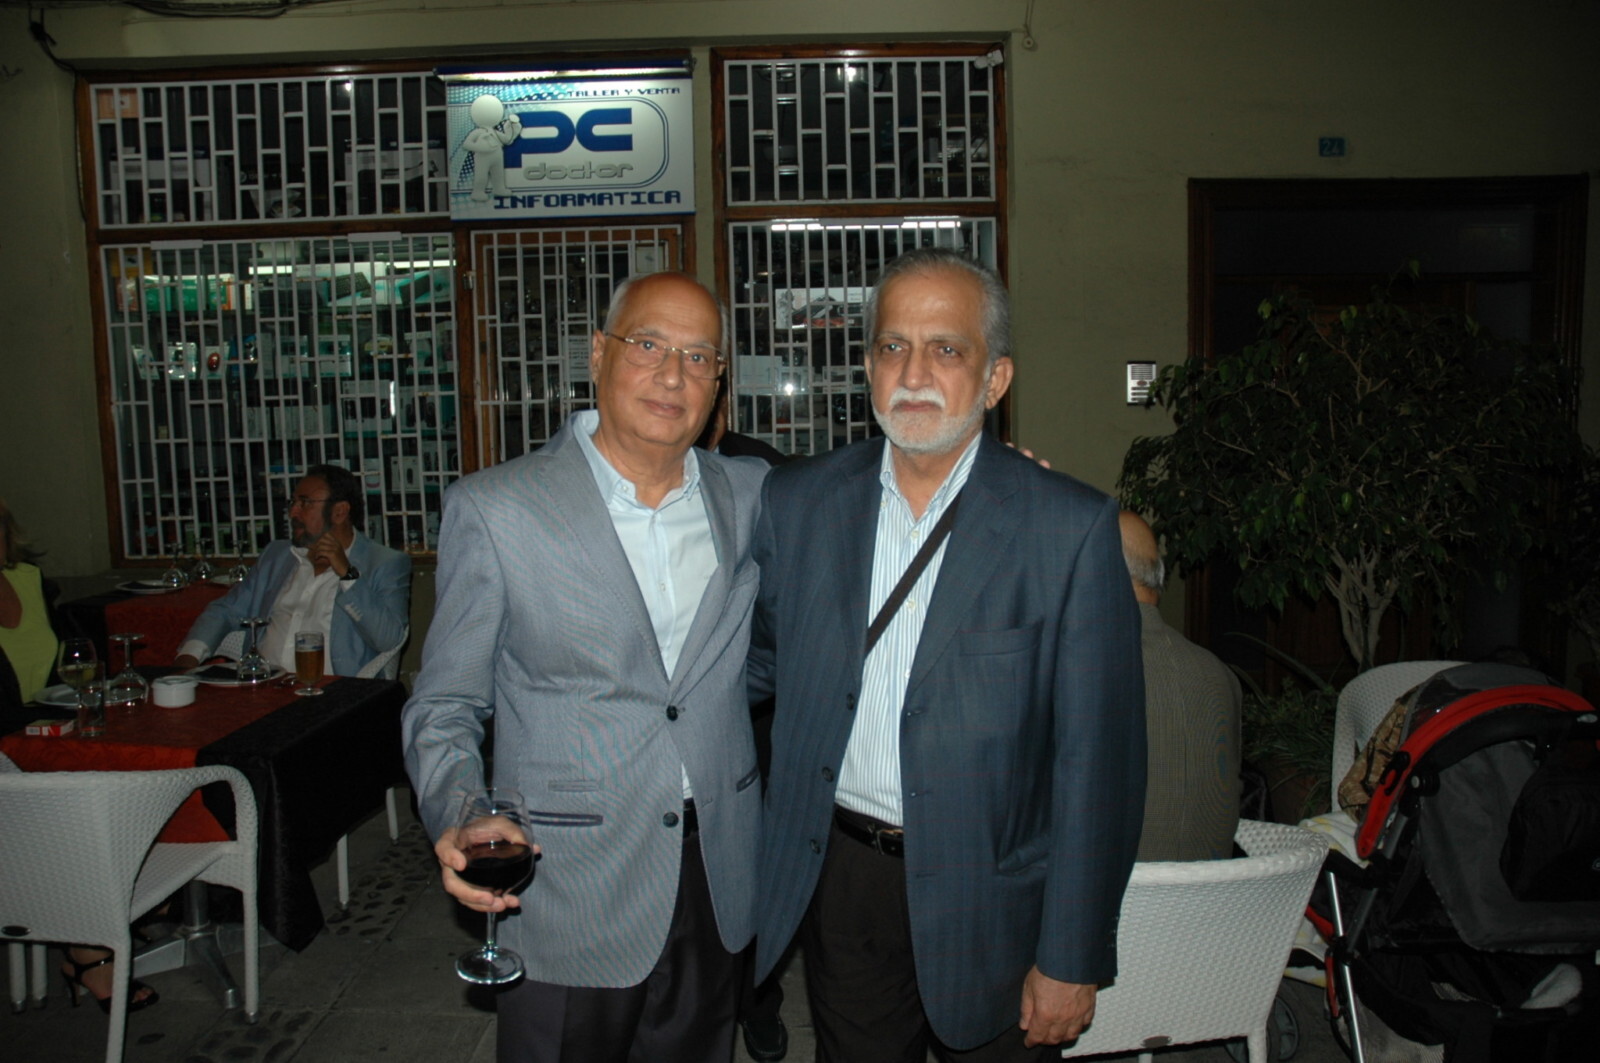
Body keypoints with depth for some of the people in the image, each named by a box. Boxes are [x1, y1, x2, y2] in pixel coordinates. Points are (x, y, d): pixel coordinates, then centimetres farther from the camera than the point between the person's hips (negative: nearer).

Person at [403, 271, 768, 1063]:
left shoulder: (751, 496, 2)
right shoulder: (493, 510, -9)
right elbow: (443, 707, -4)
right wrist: (457, 816, -23)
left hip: (717, 885, 4)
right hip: (567, 904, -3)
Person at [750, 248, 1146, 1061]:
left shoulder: (1072, 528, -12)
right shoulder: (795, 502, -2)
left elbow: (1096, 762, -11)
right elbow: (759, 663, 10)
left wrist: (1071, 961, -10)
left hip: (990, 901, -2)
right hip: (838, 879, 3)